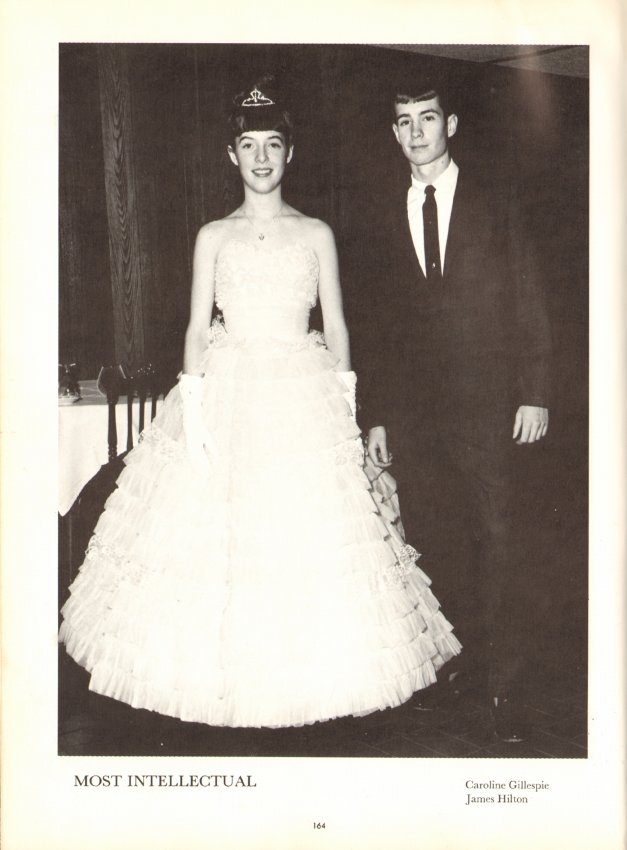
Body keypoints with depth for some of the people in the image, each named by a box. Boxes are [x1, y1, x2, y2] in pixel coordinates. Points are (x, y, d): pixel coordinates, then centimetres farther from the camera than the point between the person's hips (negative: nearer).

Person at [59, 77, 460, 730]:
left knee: (310, 533, 0)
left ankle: (308, 668, 16)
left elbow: (336, 326, 7)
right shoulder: (213, 236, 8)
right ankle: (220, 670, 15)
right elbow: (197, 326, 4)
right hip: (228, 392, 0)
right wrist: (192, 410, -6)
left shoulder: (316, 234, 8)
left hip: (304, 395, 0)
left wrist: (348, 409, 0)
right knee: (217, 533, -1)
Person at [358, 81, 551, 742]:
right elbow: (384, 326, 13)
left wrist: (534, 392, -6)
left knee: (496, 539, -3)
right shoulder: (387, 218, 13)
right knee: (432, 540, 6)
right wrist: (377, 415, 9)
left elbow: (528, 303, 3)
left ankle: (504, 686, 4)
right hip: (414, 409, 3)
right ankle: (454, 659, 22)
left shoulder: (495, 203, 6)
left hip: (485, 402, -3)